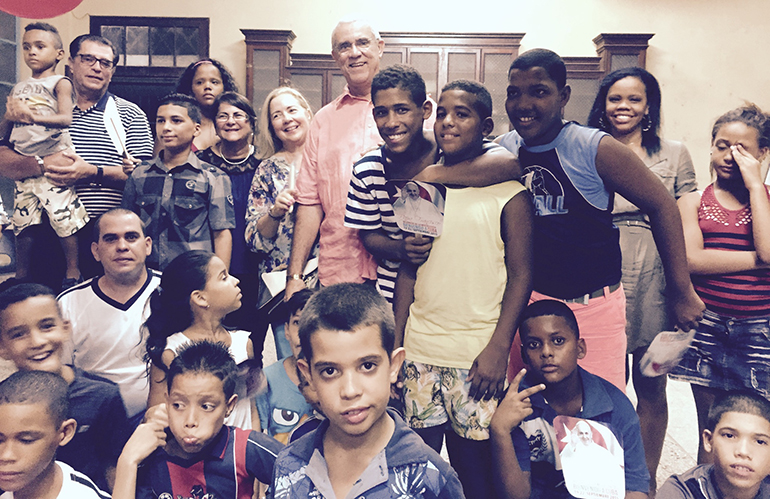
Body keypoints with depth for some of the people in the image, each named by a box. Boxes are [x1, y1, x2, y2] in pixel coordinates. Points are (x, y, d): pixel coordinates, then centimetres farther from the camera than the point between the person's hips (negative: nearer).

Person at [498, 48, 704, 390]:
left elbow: (662, 206, -6)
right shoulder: (503, 150, 0)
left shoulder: (596, 149, -12)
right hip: (526, 301, 4)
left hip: (593, 307, -3)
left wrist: (682, 293, -4)